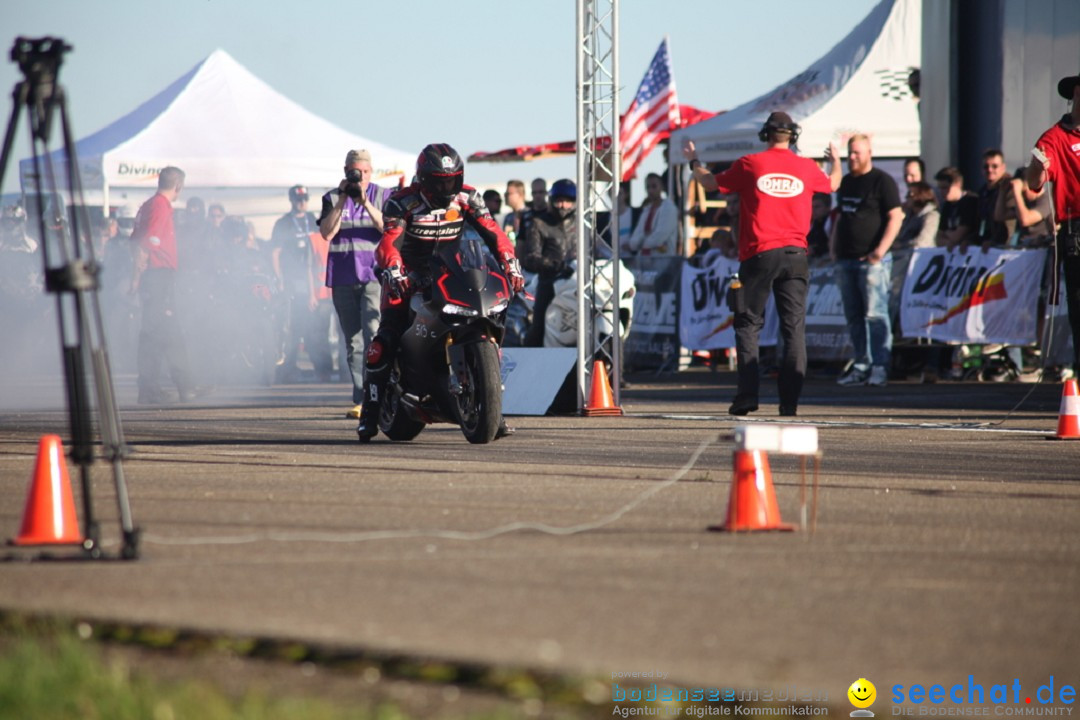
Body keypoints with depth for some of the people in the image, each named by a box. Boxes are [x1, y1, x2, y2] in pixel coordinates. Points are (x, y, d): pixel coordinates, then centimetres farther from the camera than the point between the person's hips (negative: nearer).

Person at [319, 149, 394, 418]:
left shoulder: (383, 195, 6)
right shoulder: (332, 198, 9)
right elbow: (327, 233, -3)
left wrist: (366, 203, -18)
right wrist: (341, 202, -12)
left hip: (375, 275, -3)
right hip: (343, 278, 3)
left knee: (373, 333, -19)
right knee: (353, 341, 5)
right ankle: (360, 401, 9)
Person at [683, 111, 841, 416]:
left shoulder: (750, 164, -2)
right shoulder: (806, 168, 6)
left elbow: (711, 183, 10)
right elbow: (832, 184, 27)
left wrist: (693, 160, 30)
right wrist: (836, 160, 50)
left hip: (759, 254, -2)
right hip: (795, 254, 2)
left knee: (748, 323, 6)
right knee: (794, 327, 3)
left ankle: (748, 394, -4)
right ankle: (790, 399, -2)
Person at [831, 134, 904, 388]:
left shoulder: (882, 181, -4)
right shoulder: (846, 182, 18)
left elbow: (895, 217, -10)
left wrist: (880, 250, -19)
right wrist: (834, 247, 14)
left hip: (872, 260, -8)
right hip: (846, 259, 8)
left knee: (875, 313, -12)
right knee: (853, 316, 7)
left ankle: (880, 368, -13)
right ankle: (861, 366, 12)